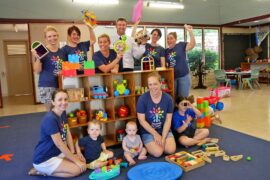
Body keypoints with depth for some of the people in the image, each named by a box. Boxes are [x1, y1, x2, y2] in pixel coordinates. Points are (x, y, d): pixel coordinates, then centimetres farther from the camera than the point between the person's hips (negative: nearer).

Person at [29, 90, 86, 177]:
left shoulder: (63, 113, 1)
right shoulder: (50, 119, -27)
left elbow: (68, 134, 4)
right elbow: (59, 144, -24)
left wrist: (73, 154, -4)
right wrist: (76, 160, -17)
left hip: (57, 153, 9)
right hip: (43, 159, -9)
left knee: (83, 163, 3)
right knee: (77, 169, -15)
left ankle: (44, 170, 11)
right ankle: (42, 171, -1)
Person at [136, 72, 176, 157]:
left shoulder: (168, 98, -7)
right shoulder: (142, 99, -15)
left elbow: (168, 120, -6)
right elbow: (142, 120, -12)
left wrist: (163, 137, -15)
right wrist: (155, 134, -13)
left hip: (164, 130, 3)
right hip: (148, 131, -3)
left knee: (171, 150, -17)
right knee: (158, 152, -21)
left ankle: (159, 142, 13)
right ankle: (147, 145, 11)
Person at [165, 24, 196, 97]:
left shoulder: (181, 45, -1)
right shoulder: (166, 51, 10)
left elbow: (192, 44, -16)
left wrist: (190, 31, -25)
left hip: (183, 76, -4)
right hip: (172, 77, 4)